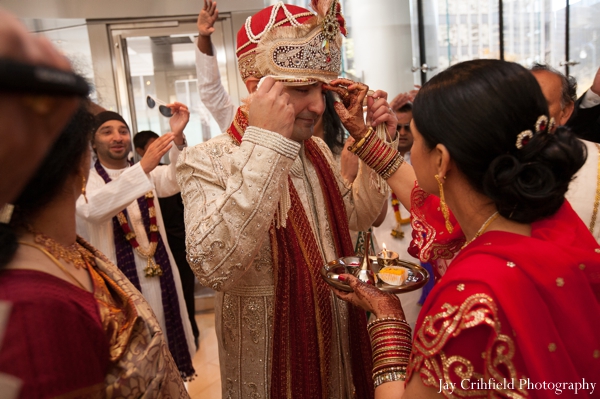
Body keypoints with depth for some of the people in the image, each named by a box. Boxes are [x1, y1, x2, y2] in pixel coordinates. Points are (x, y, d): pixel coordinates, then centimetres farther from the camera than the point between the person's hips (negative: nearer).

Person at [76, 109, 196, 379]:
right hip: (120, 275, -3)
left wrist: (177, 137, -32)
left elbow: (175, 181, -14)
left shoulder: (148, 173, 7)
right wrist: (143, 167, -38)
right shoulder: (86, 181, -5)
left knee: (167, 333, 13)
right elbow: (91, 209, -28)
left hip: (159, 271, 4)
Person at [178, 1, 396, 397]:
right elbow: (211, 266, -34)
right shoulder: (206, 161, -20)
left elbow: (355, 217, 9)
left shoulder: (317, 149, 1)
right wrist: (265, 144, -36)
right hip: (269, 360, -5)